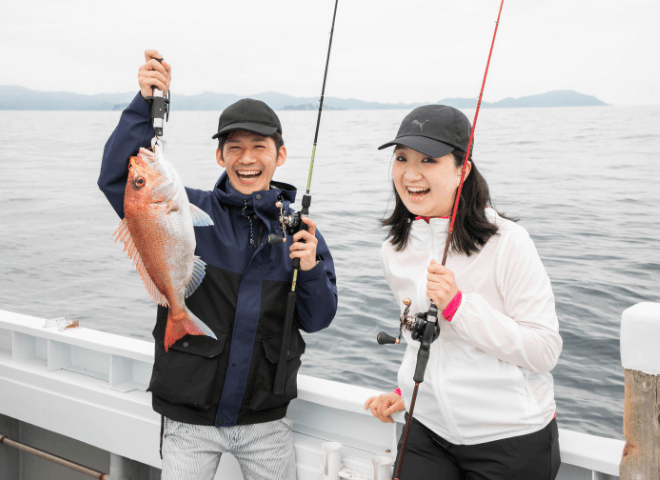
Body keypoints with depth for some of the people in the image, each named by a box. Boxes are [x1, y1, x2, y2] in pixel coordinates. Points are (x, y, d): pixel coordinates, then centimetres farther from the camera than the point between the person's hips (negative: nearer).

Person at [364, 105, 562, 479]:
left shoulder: (507, 243, -17)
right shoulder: (394, 252, 3)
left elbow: (546, 350, -18)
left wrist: (459, 305, -25)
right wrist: (405, 392, 10)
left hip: (512, 440, -4)